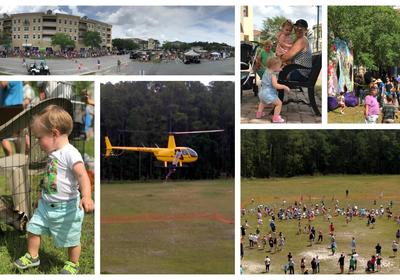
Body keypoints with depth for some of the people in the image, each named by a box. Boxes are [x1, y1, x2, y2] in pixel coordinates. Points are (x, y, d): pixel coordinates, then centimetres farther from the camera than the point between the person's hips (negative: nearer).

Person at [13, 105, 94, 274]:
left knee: (71, 240, 9)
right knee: (33, 228, 13)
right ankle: (32, 257, 33)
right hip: (46, 205, 8)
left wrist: (86, 197, -51)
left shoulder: (70, 153, -23)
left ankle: (73, 264, 31)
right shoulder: (53, 153, 5)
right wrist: (44, 196, 30)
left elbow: (82, 175, -36)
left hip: (66, 208, -8)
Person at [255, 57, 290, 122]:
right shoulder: (272, 75, -19)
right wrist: (284, 87, -22)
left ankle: (259, 113, 48)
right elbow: (275, 85, -30)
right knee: (279, 103, -7)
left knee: (262, 101, 37)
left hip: (262, 93, 9)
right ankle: (276, 117, -10)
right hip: (269, 94, -9)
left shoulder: (266, 71, 7)